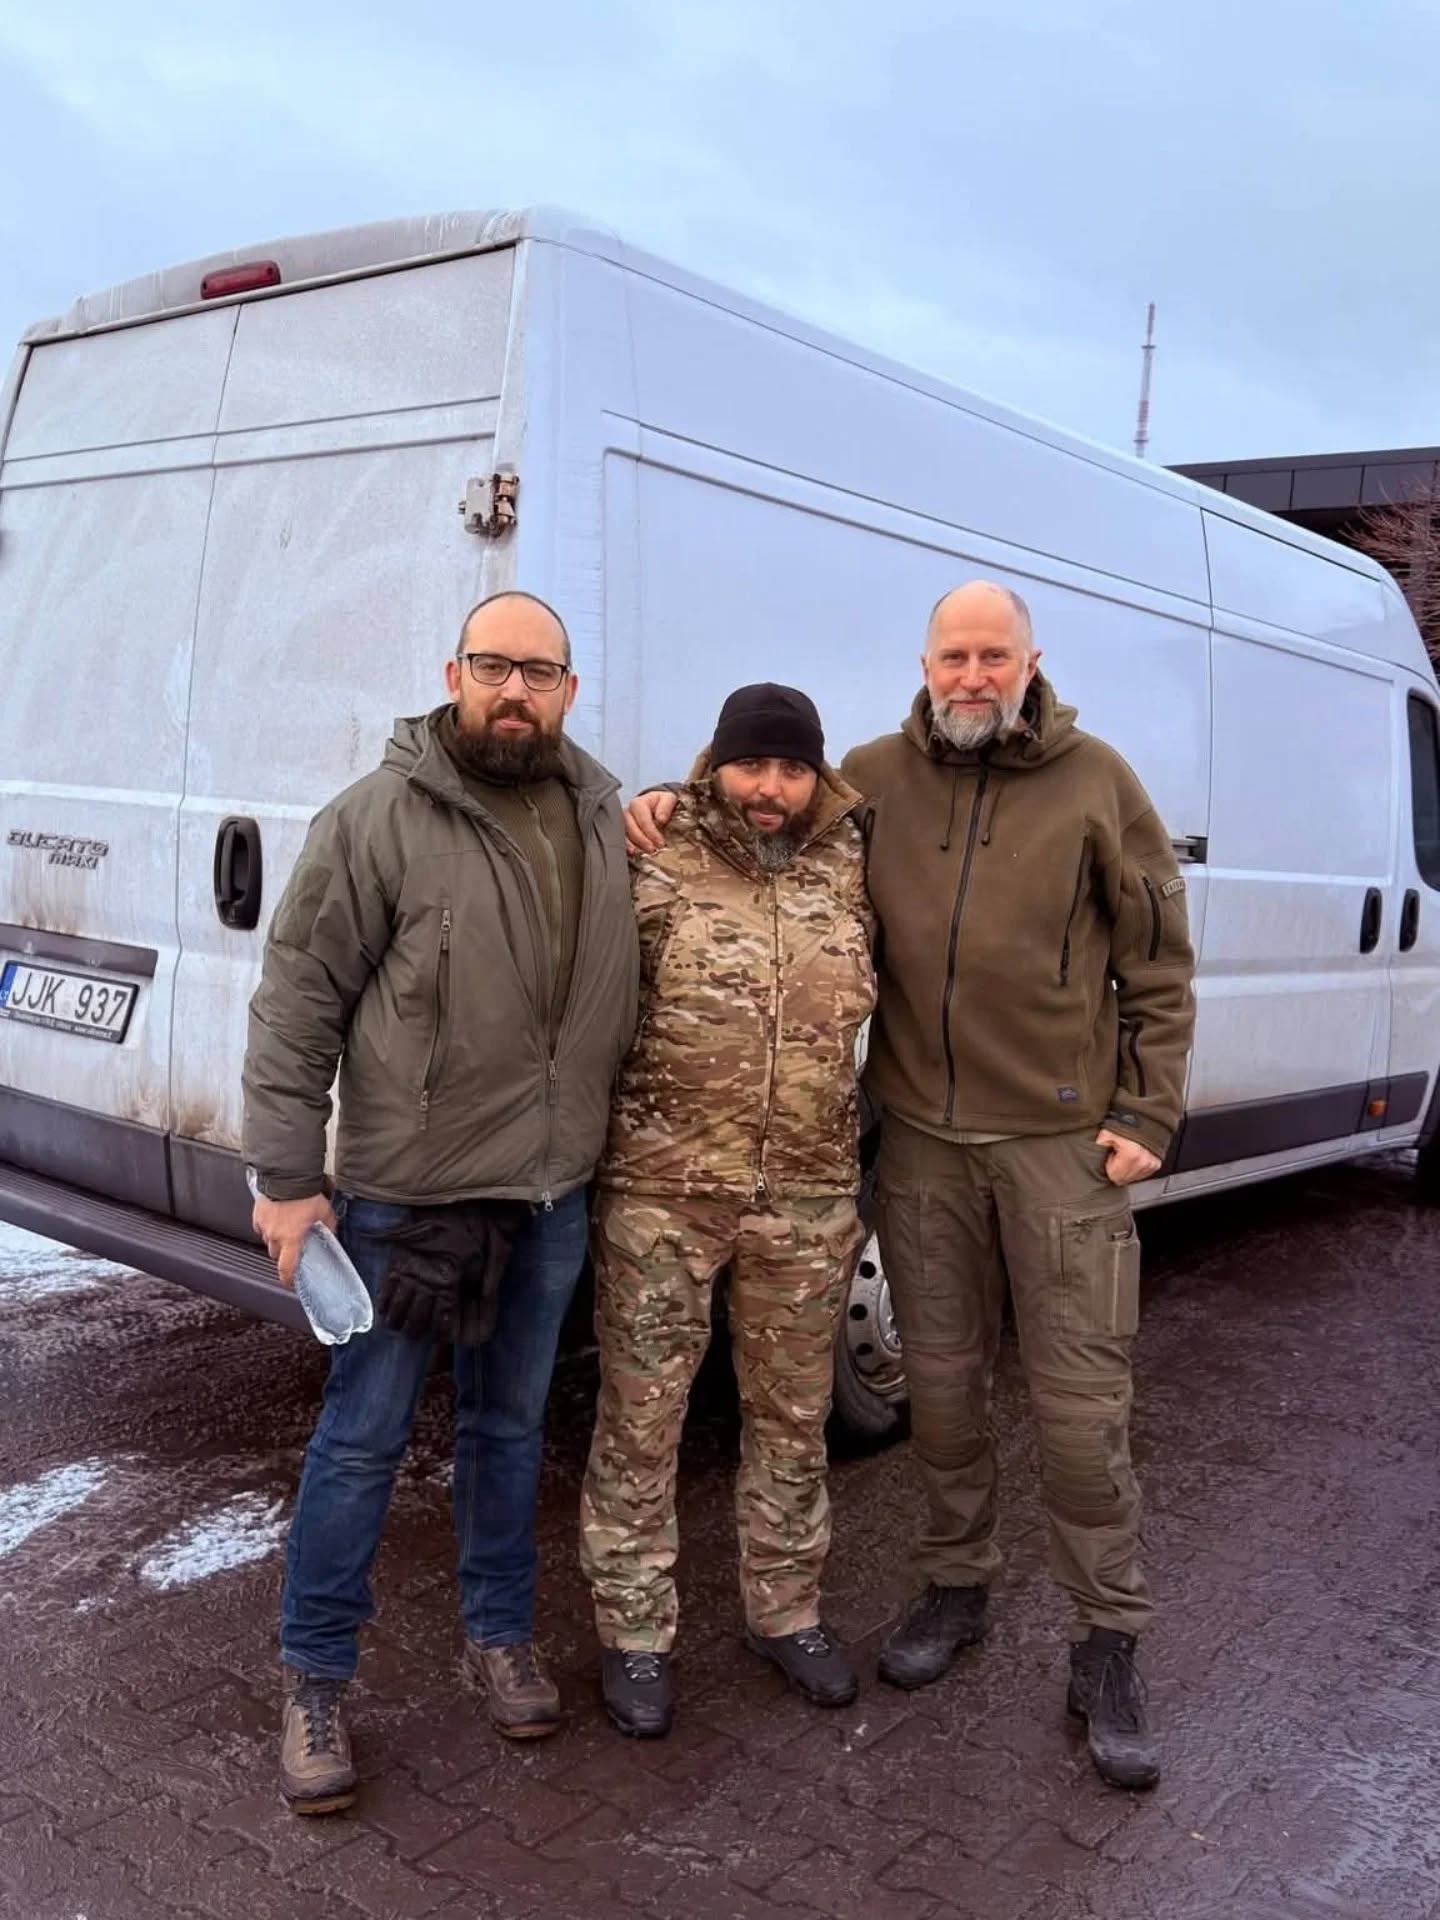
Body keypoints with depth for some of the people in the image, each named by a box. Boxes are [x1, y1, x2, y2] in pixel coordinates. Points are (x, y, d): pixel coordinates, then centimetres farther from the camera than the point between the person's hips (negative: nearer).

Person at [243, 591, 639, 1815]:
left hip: (551, 1197, 5)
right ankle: (316, 1680, 24)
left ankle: (501, 1638, 37)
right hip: (407, 1194, -4)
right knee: (363, 1438, 6)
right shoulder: (380, 818, -11)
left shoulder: (606, 820, 4)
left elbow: (627, 989, 18)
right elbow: (297, 1005, -11)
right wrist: (287, 1177, -12)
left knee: (512, 1427, 18)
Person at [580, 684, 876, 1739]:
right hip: (660, 1196, -3)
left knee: (794, 1417, 17)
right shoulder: (656, 868, -7)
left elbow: (883, 1009, 16)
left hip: (809, 1205, 4)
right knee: (641, 1422, 8)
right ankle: (635, 1635, 26)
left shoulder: (851, 873, 5)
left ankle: (786, 1612, 37)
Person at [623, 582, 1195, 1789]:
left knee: (1081, 1403, 1)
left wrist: (1148, 1113, -3)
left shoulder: (1095, 782, -2)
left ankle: (1108, 1649, 19)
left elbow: (1159, 964, 2)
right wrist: (676, 807, -3)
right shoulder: (875, 778, 3)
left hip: (1063, 1139, -2)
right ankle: (956, 1588, 35)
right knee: (942, 1385, 14)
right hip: (922, 1138, 3)